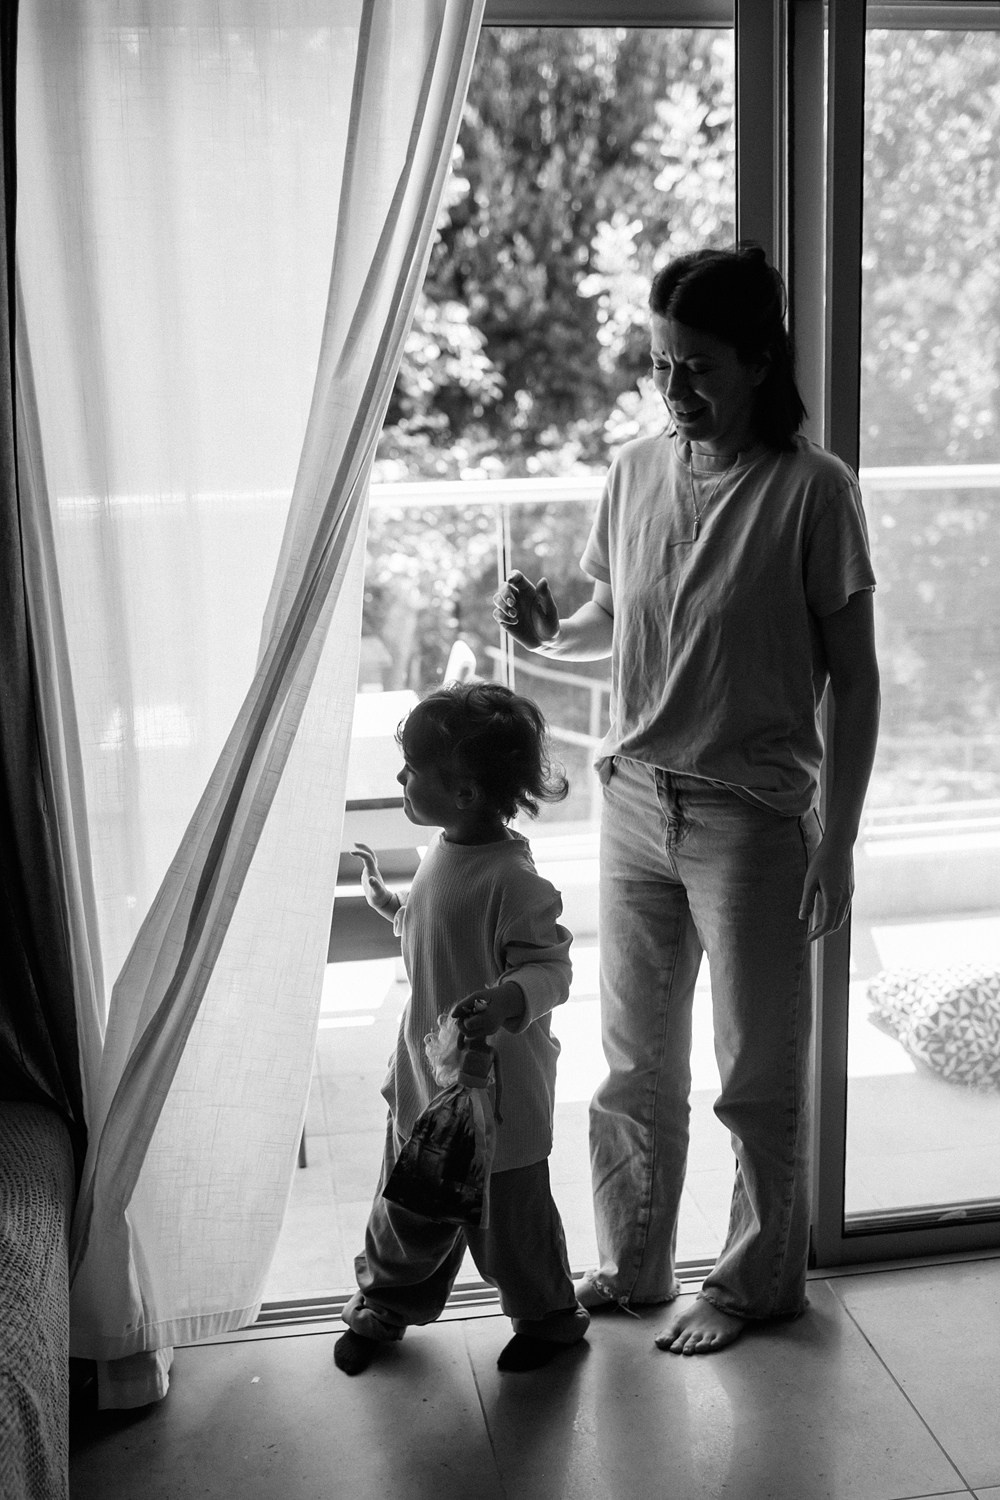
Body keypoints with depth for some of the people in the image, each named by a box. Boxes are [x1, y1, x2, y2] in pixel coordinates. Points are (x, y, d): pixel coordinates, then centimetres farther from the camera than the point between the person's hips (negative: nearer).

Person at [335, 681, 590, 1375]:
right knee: (409, 1200, 21)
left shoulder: (512, 879, -26)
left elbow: (551, 967, -24)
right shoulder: (442, 853, 2)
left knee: (508, 1210, 11)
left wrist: (507, 999, -42)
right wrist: (390, 903, 23)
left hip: (499, 1085, -7)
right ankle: (387, 1303, 44)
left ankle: (550, 1316, 36)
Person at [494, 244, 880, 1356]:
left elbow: (853, 677, -9)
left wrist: (837, 840, -11)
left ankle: (757, 1280, 29)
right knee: (634, 1057, 15)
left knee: (759, 1068, 9)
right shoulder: (635, 471, 4)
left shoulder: (812, 490, -12)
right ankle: (632, 1265, 33)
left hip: (752, 813, -5)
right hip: (635, 797, 5)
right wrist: (552, 632, -7)